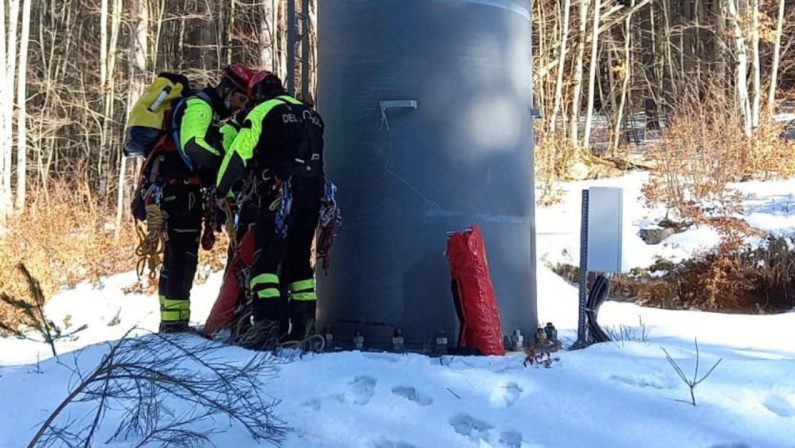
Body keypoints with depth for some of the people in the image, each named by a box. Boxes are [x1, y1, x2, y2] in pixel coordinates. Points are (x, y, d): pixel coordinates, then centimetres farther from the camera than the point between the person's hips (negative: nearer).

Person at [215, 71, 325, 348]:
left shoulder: (262, 111, 1)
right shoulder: (311, 114, 21)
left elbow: (238, 154, -5)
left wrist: (220, 190, 3)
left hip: (280, 192, -7)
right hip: (313, 194, 7)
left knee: (267, 258, -9)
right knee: (299, 259, 15)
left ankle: (267, 325, -21)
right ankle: (304, 325, 17)